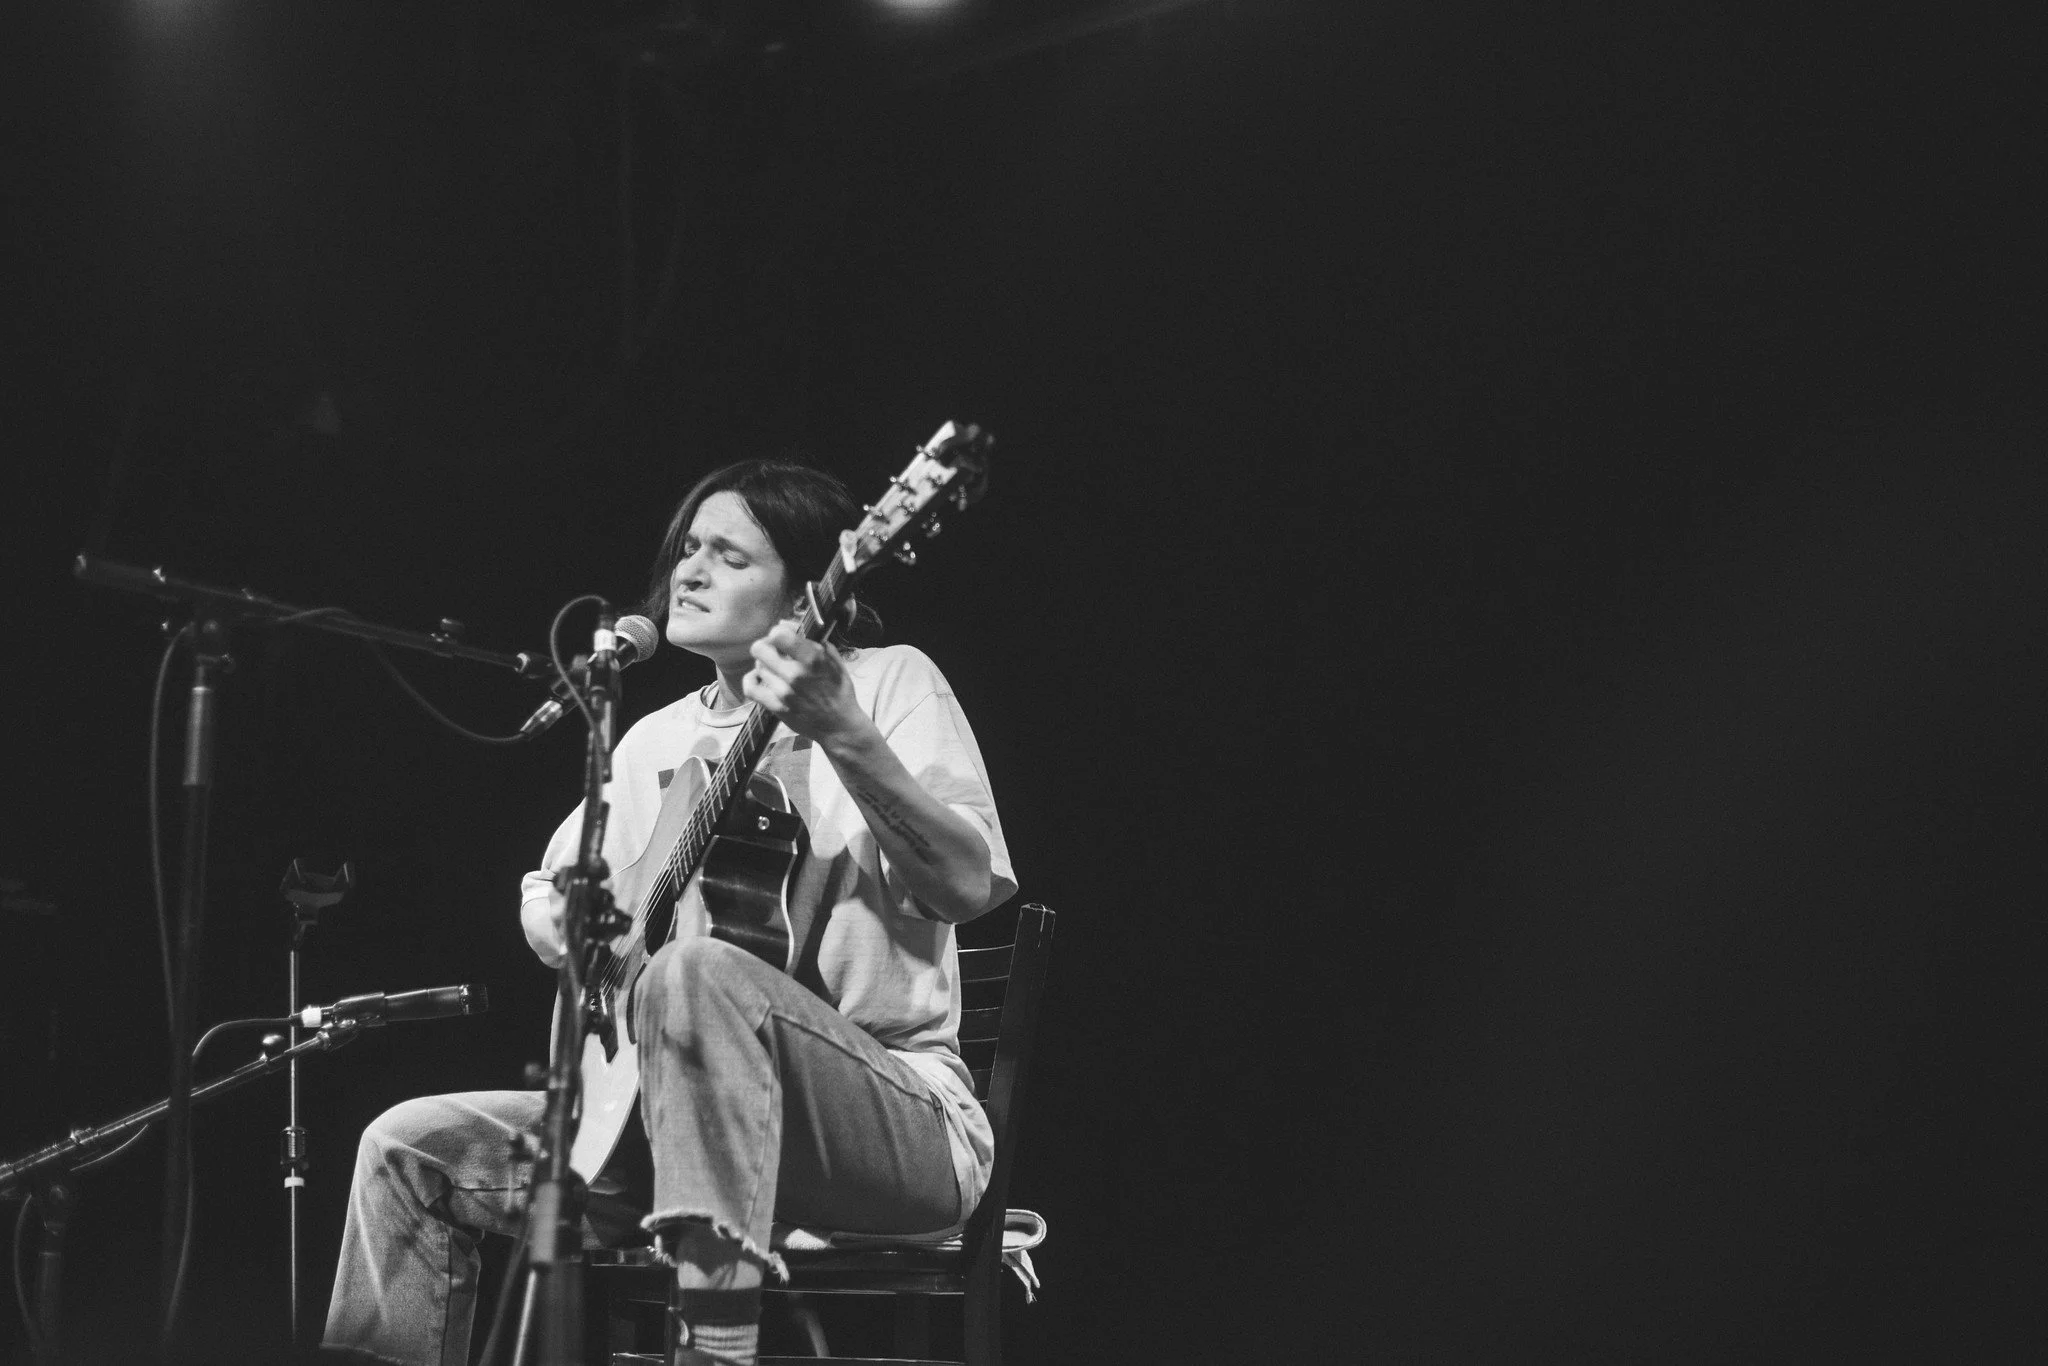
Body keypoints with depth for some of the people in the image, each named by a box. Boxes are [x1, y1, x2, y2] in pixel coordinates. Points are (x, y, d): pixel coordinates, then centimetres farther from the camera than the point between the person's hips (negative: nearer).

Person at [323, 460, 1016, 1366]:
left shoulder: (887, 682, -1)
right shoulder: (657, 741, 18)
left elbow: (967, 886, -16)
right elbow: (548, 892, 28)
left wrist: (844, 735, -29)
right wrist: (557, 911, 3)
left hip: (903, 1117, -7)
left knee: (695, 971, -37)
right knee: (409, 1148, -3)